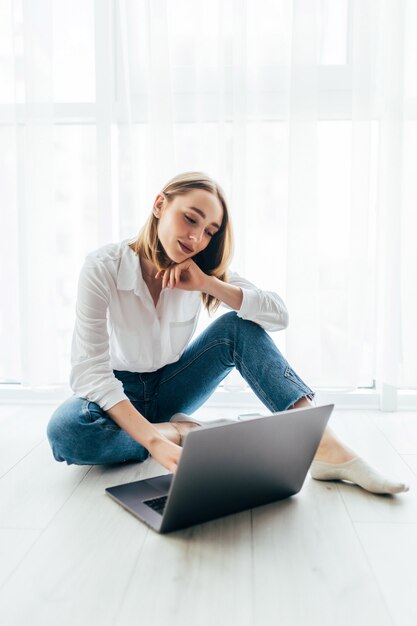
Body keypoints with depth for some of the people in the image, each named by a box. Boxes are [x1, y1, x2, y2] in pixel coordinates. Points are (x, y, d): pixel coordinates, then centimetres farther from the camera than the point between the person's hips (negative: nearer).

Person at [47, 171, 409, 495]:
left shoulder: (206, 270, -10)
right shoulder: (103, 267, -22)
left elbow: (279, 316, -19)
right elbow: (91, 370, -28)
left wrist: (208, 284, -31)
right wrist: (154, 440, -41)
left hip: (170, 387, 3)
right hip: (118, 391, -2)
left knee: (239, 327, -22)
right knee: (66, 431, -37)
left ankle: (326, 447, -28)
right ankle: (176, 432, -15)